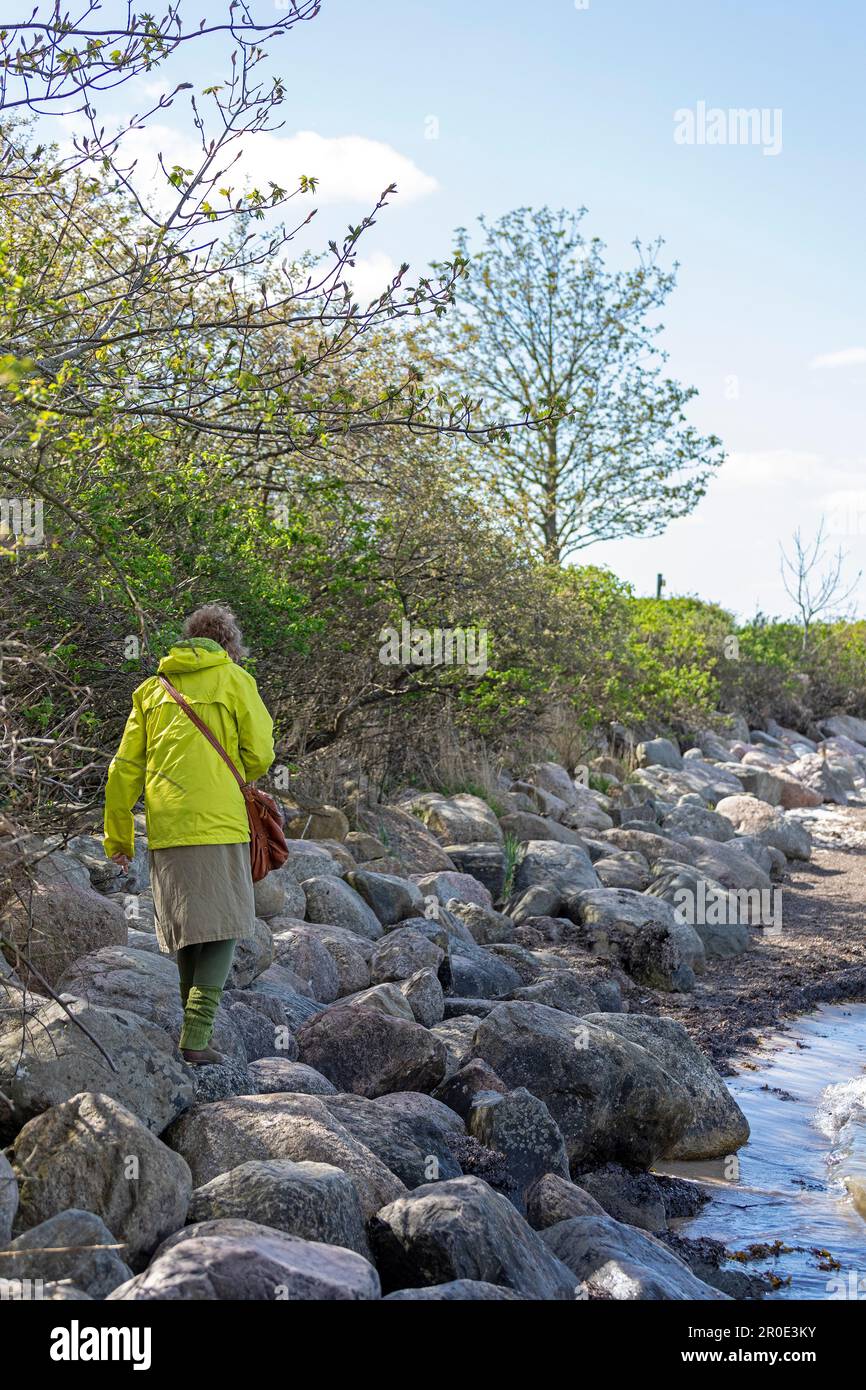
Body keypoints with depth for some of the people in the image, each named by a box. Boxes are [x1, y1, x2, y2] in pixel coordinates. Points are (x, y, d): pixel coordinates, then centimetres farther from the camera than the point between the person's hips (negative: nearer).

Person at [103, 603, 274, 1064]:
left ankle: (198, 1024, 22)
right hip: (218, 823, -5)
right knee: (222, 926, -2)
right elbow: (259, 754, 0)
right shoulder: (234, 679, 3)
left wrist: (118, 837, 20)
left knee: (186, 927, 15)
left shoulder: (153, 688, 15)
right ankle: (196, 1037, -13)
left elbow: (124, 769, 13)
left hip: (165, 827, 5)